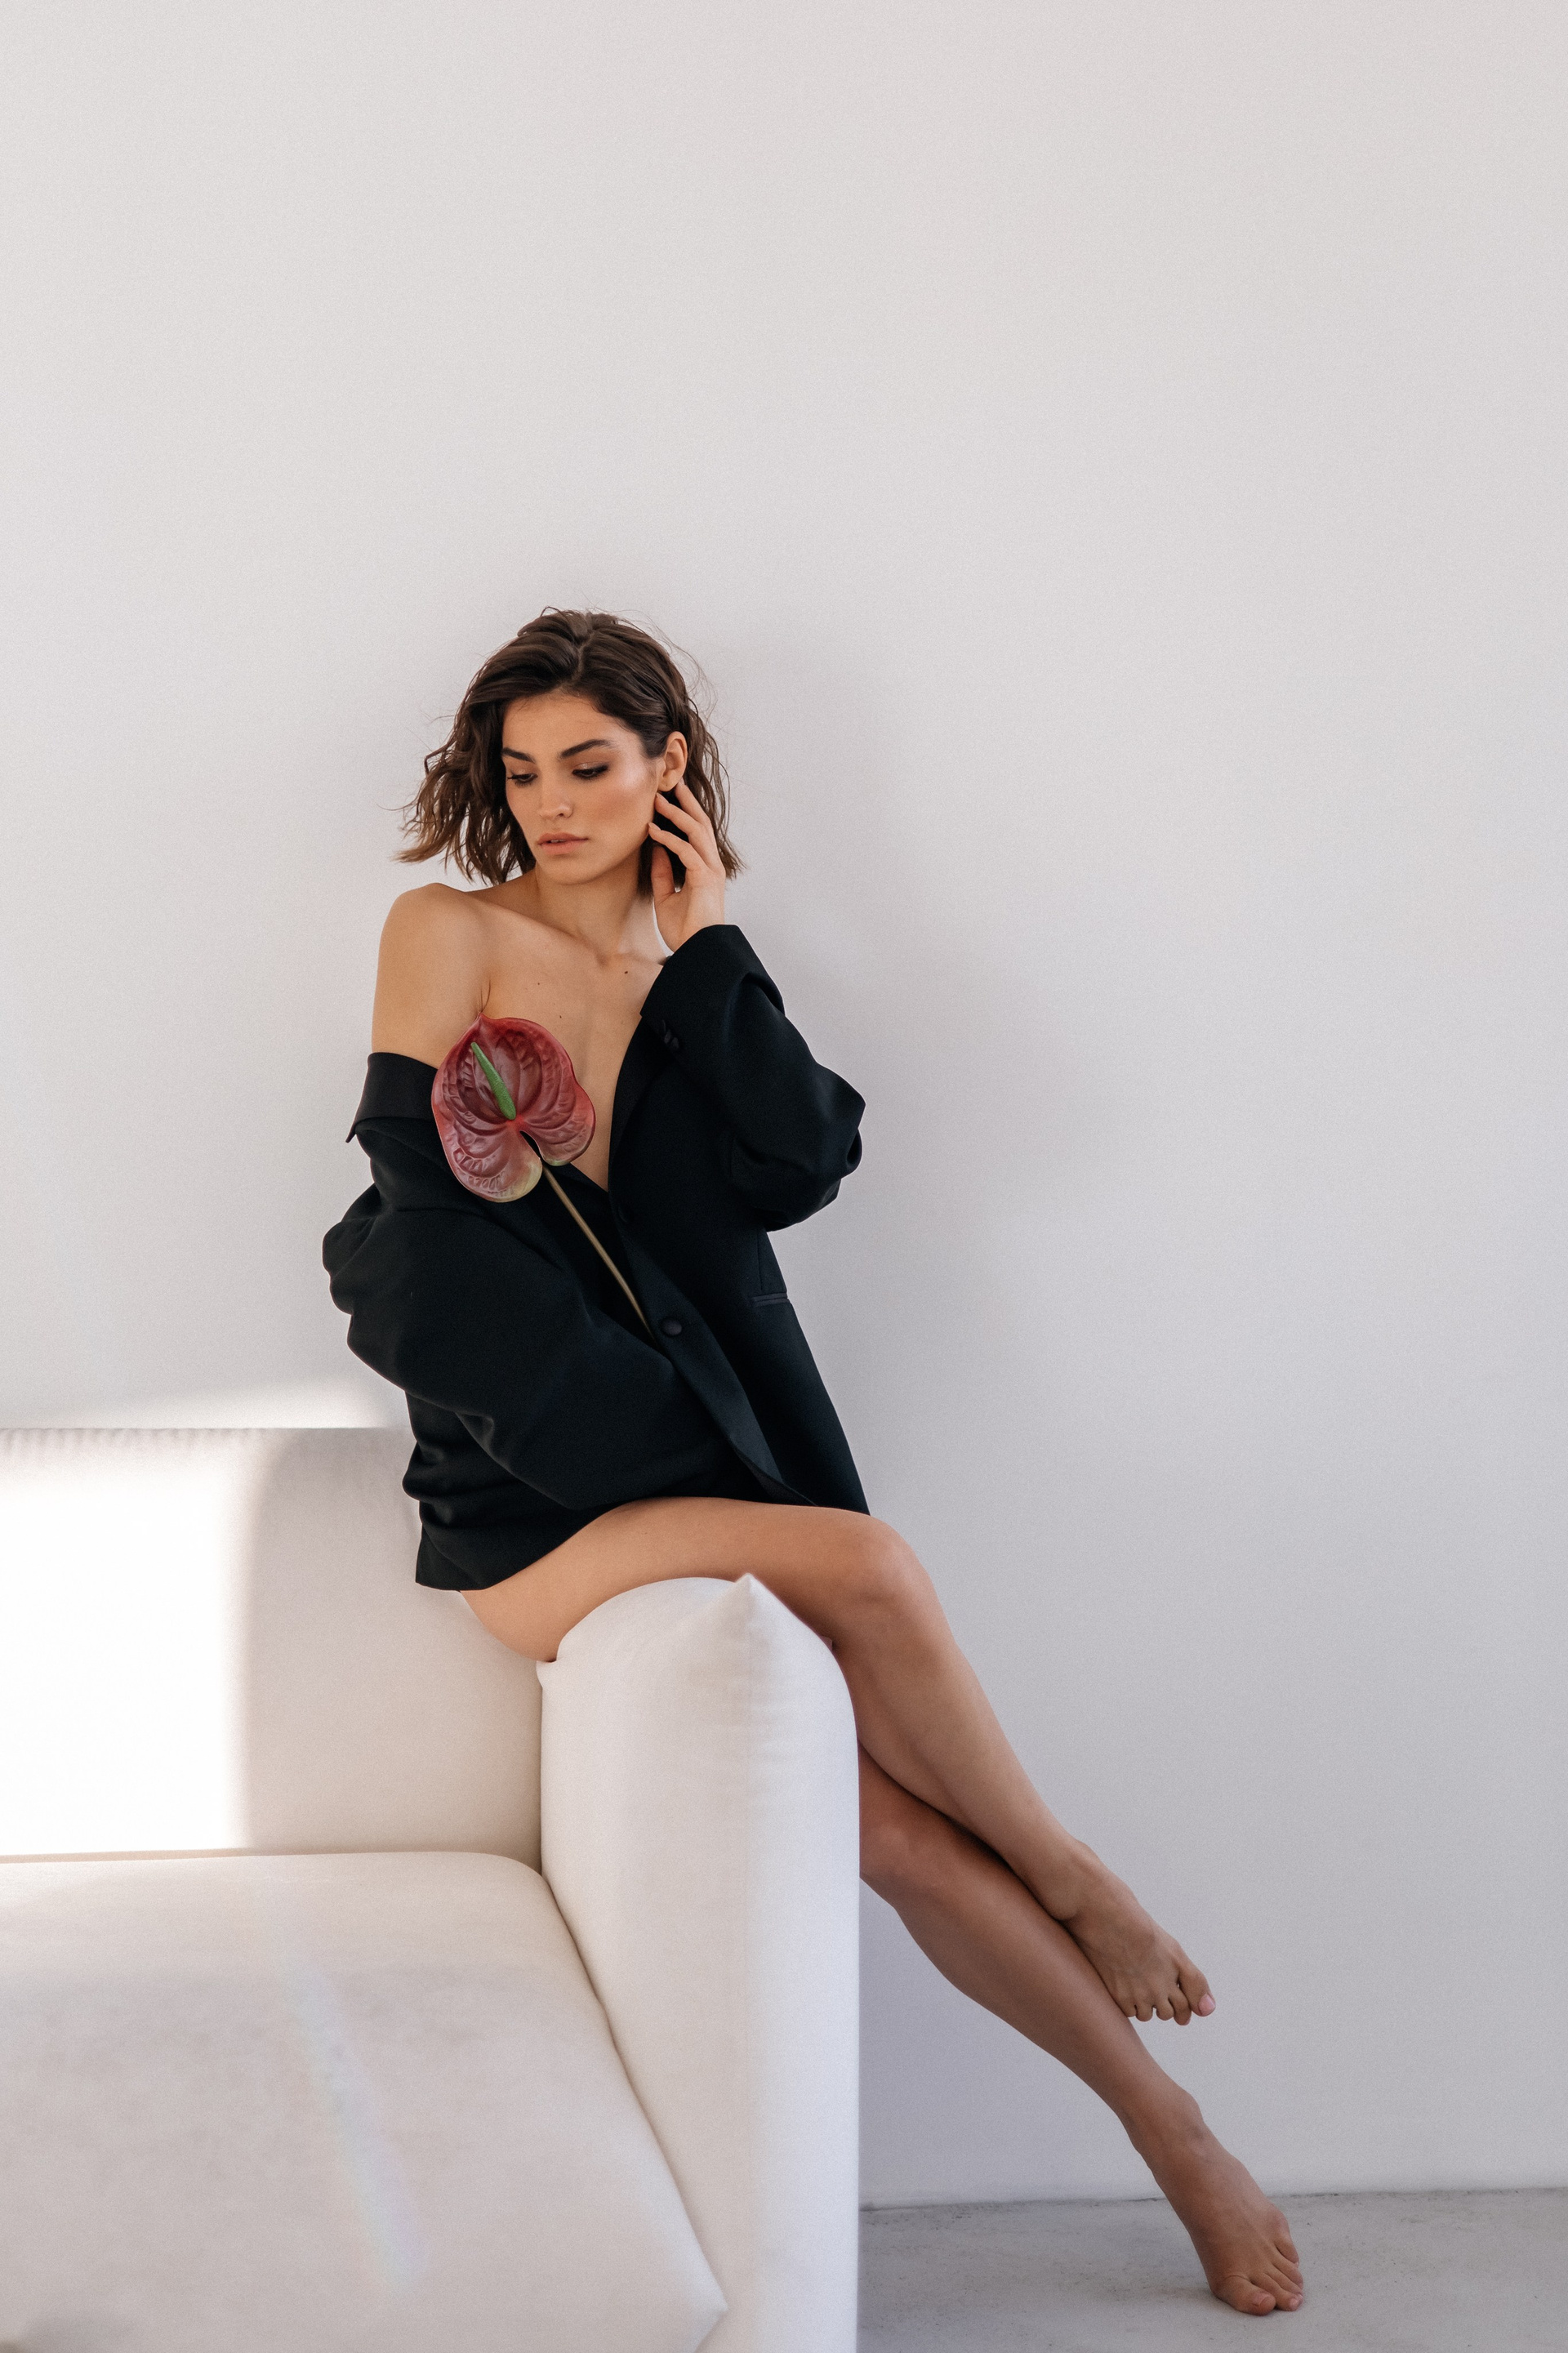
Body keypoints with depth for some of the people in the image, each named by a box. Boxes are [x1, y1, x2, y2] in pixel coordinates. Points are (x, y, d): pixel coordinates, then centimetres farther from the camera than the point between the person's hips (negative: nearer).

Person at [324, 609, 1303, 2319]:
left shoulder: (696, 977, 15)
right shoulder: (448, 932, 1)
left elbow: (802, 1167, -4)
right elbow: (423, 1210, -5)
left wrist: (699, 947, -1)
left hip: (707, 1458, 4)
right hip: (532, 1508, -4)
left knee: (895, 1820, -11)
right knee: (867, 1568, -29)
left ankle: (1170, 2126, 4)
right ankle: (1074, 1882, -5)